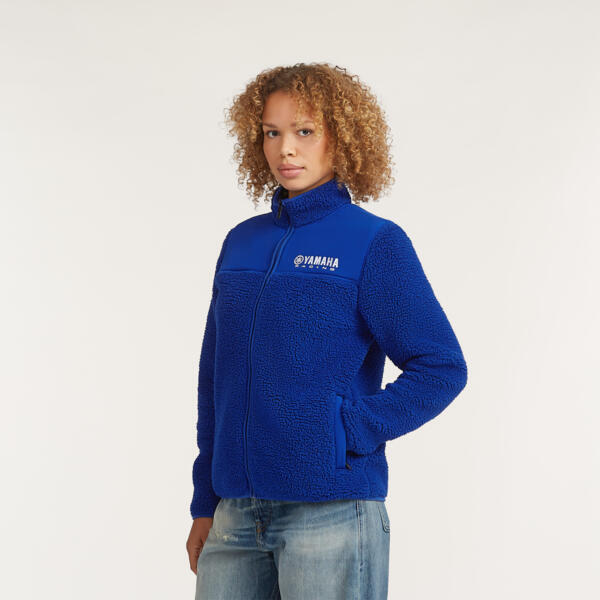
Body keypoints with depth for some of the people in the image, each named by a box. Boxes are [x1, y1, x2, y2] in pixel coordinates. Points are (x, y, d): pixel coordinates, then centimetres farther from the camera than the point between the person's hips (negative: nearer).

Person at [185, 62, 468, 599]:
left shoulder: (375, 243, -4)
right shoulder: (241, 243, 11)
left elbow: (443, 368, -6)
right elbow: (214, 378, 15)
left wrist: (352, 429, -12)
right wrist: (205, 504, 13)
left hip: (332, 510, -5)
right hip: (236, 513, 5)